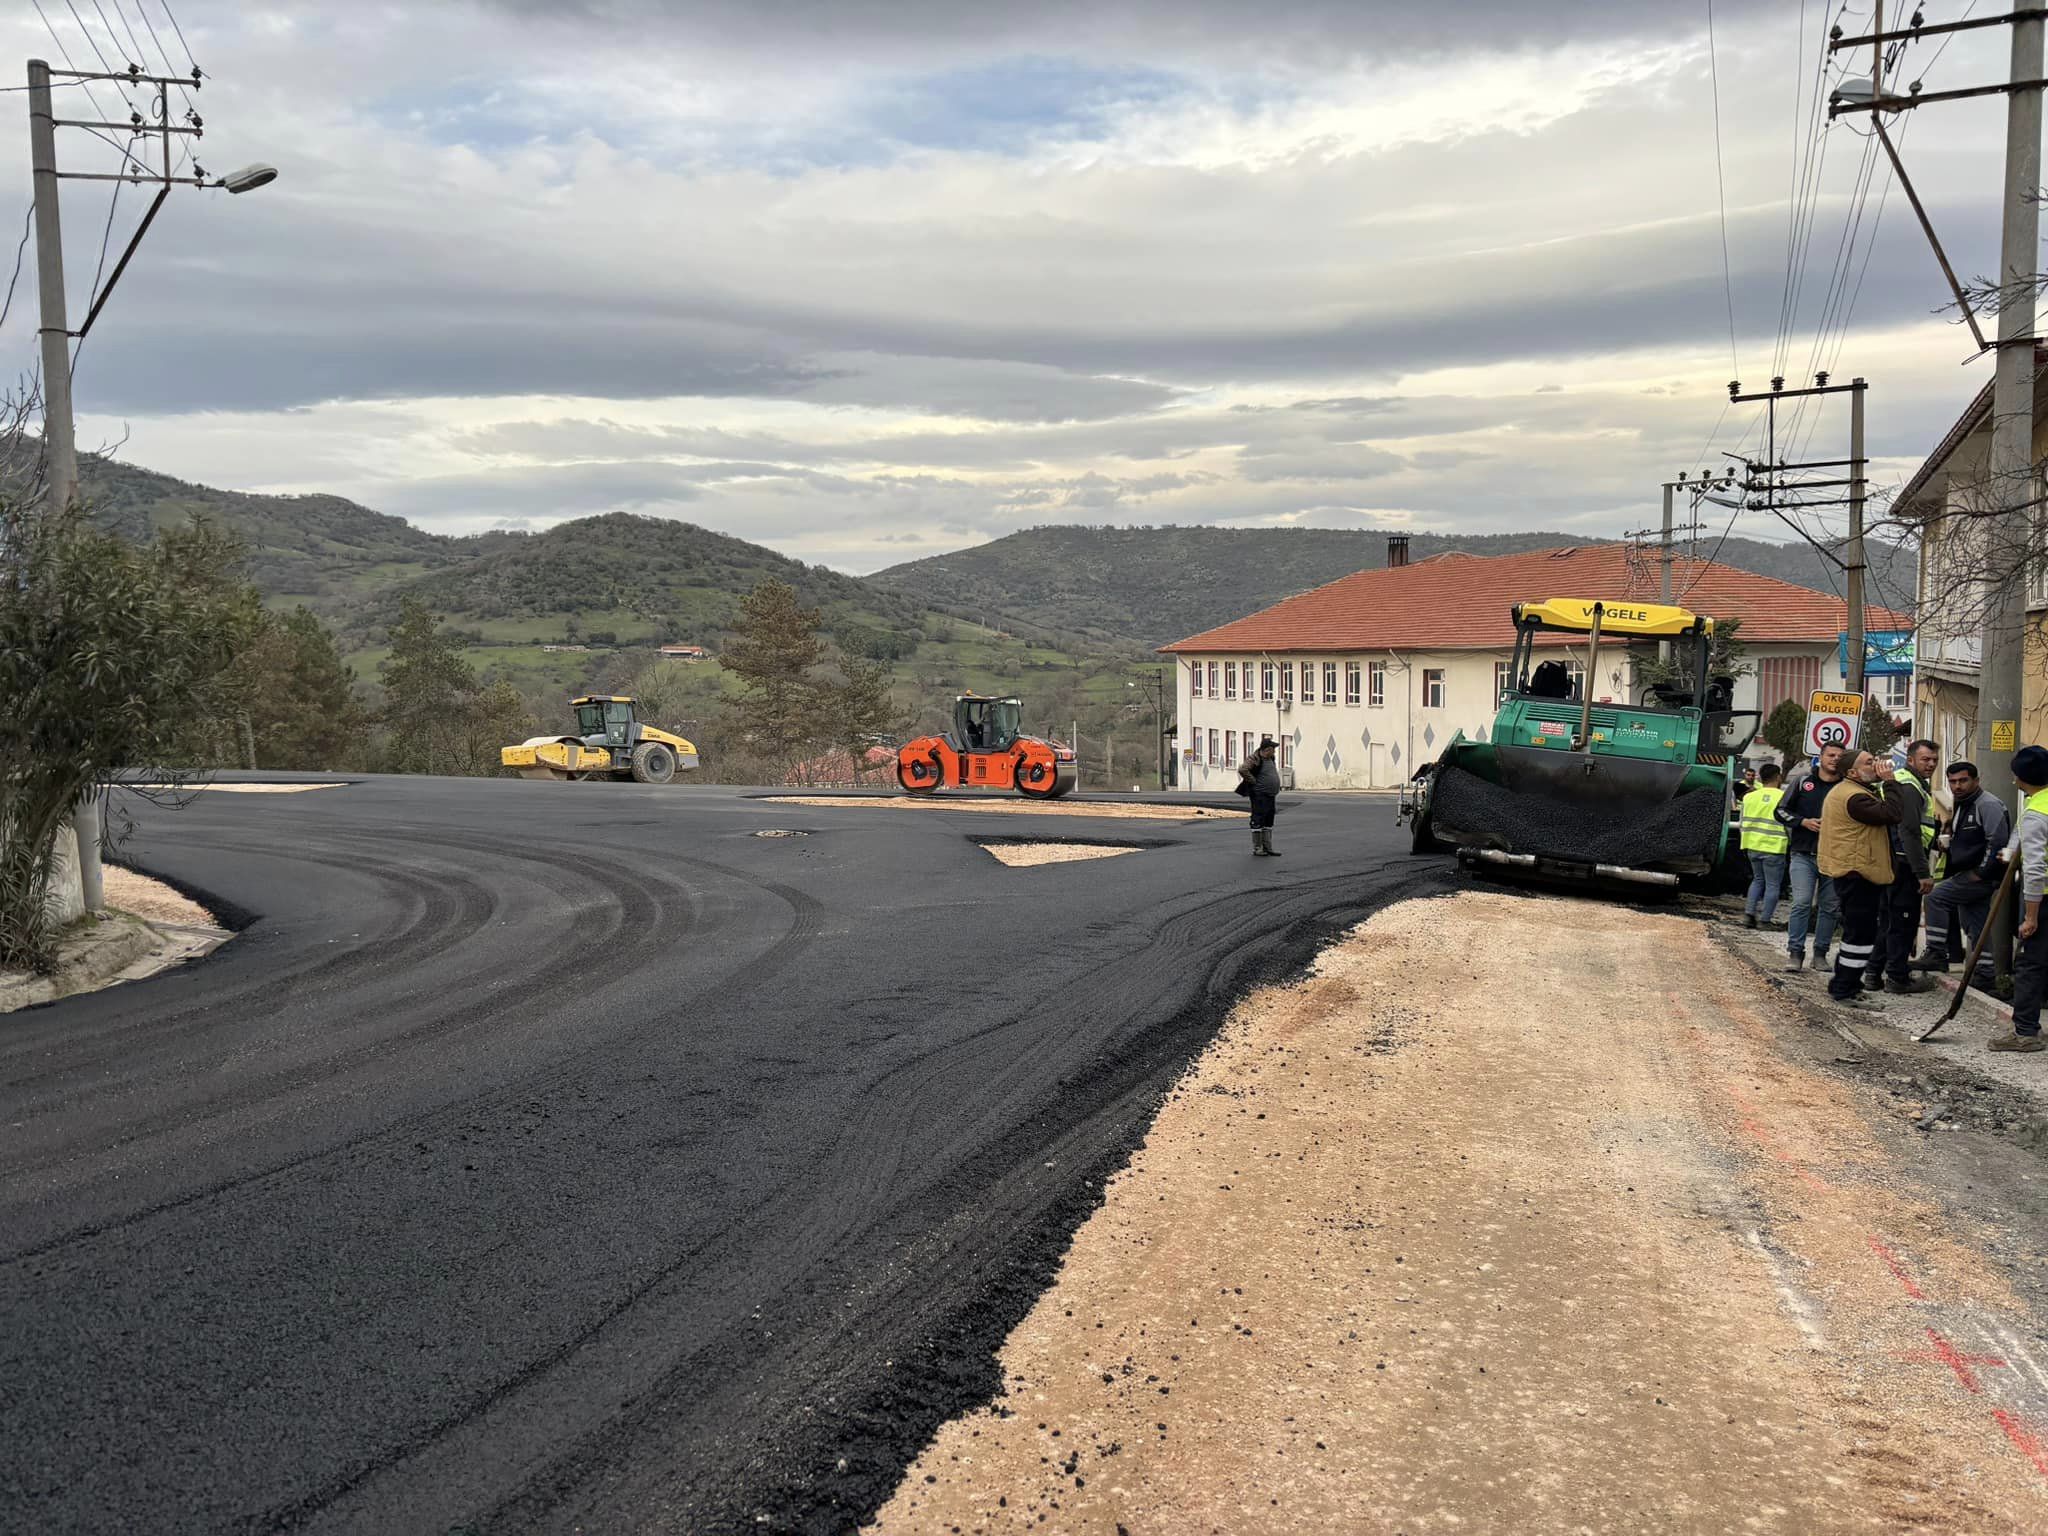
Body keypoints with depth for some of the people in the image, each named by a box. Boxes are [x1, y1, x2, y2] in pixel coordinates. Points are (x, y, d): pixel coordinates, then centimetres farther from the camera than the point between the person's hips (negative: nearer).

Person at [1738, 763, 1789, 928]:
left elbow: (1743, 821, 9)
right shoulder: (1784, 798, -11)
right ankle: (1764, 920, 5)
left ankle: (1749, 913, 9)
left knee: (1757, 880, 20)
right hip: (1774, 848, -5)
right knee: (1772, 885, 6)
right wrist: (1789, 840, 12)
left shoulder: (1749, 797, 2)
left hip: (1753, 846, 5)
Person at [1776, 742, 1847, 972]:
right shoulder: (1802, 781, 5)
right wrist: (1803, 822, -8)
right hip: (1803, 855, -2)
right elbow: (1781, 811, 7)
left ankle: (1820, 953, 15)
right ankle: (1795, 953, -4)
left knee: (1830, 907, 6)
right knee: (1802, 903, -9)